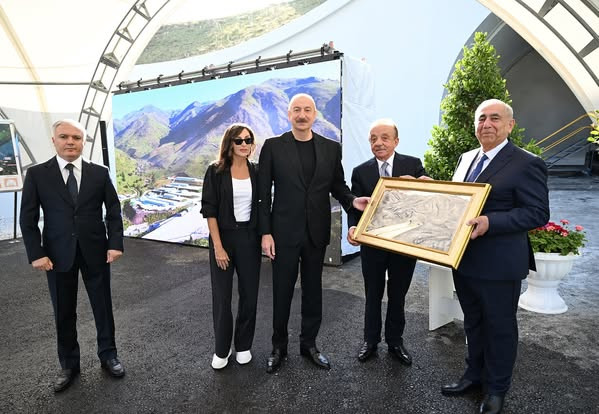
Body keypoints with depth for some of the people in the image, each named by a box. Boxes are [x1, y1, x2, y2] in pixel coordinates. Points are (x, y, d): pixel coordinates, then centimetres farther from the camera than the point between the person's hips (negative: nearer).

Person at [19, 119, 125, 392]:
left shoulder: (100, 173, 0)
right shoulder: (37, 174, -1)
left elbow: (114, 211, 0)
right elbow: (28, 218, -1)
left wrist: (115, 244, -9)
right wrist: (36, 253, -9)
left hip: (95, 252, 0)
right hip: (58, 254, 0)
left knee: (103, 306, 12)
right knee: (63, 313, 12)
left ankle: (108, 355, 32)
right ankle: (68, 365, 32)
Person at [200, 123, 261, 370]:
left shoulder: (256, 171, 4)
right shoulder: (216, 171, -5)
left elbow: (260, 206, 9)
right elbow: (209, 209, -8)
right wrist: (218, 246, -13)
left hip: (250, 237, 3)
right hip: (223, 237, -2)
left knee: (249, 294, 9)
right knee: (221, 296, 5)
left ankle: (243, 346, 29)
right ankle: (221, 349, 25)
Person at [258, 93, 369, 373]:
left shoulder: (331, 148, 3)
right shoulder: (273, 147, -3)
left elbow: (337, 186, 9)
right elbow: (263, 194, -4)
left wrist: (352, 200, -13)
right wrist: (265, 233, -8)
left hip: (316, 232, 3)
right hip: (285, 231, -2)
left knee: (313, 289, 14)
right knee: (282, 290, 9)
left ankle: (309, 343, 33)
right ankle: (279, 346, 30)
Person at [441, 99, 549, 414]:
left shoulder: (527, 164, -11)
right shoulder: (466, 159, 10)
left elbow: (538, 213, -17)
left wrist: (490, 222, -29)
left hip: (499, 264, -6)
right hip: (463, 259, 7)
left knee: (500, 327, 12)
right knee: (473, 323, 22)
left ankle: (496, 388, 33)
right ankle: (474, 374, 42)